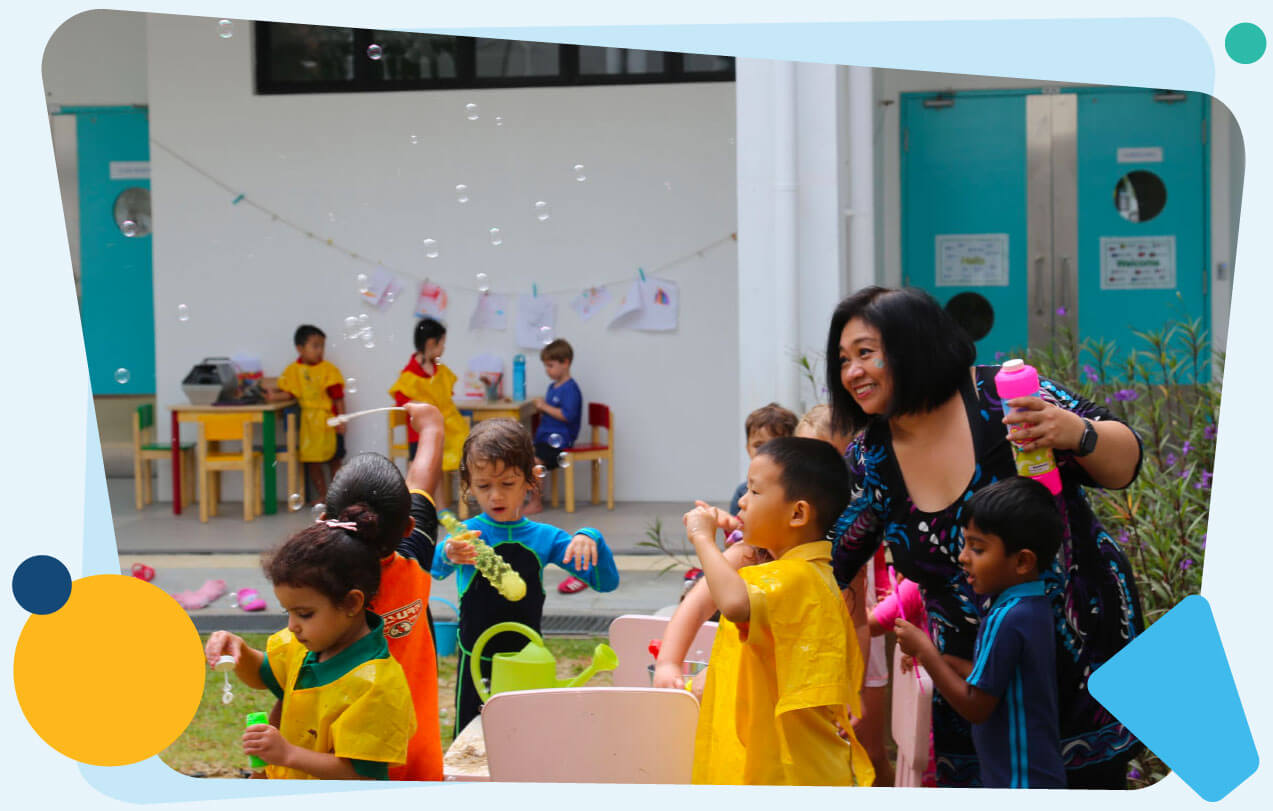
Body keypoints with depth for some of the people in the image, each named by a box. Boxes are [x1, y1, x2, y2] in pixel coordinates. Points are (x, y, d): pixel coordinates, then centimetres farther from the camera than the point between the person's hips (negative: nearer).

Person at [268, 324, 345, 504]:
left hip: (329, 421, -3)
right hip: (308, 422, 3)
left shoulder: (328, 369, -8)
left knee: (334, 460, 6)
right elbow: (289, 392, 2)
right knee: (312, 462, 6)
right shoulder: (293, 370, 1)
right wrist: (275, 396, -17)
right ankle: (323, 496, 19)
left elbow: (338, 397, -8)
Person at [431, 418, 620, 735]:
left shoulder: (544, 538, 0)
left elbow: (606, 582, -1)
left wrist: (590, 540, -20)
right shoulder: (467, 534, -7)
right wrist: (449, 555, -52)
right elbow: (436, 568, -28)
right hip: (477, 665, -2)